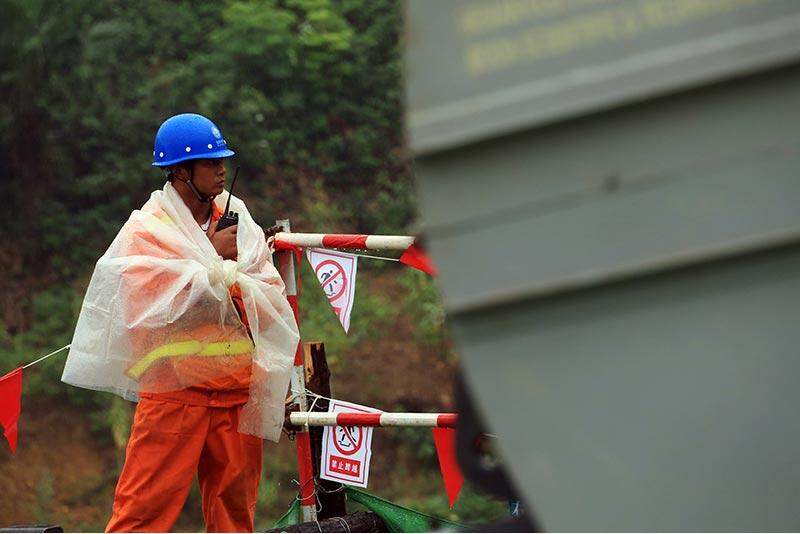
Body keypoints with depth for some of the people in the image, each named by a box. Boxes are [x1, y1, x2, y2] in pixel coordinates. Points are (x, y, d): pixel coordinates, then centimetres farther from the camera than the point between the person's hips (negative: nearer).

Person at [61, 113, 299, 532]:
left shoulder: (237, 220, 11)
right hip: (174, 389, -5)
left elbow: (273, 299, 7)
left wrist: (234, 284, -13)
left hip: (237, 387, 5)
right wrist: (215, 260, -11)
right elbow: (152, 302, -18)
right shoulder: (146, 229, -3)